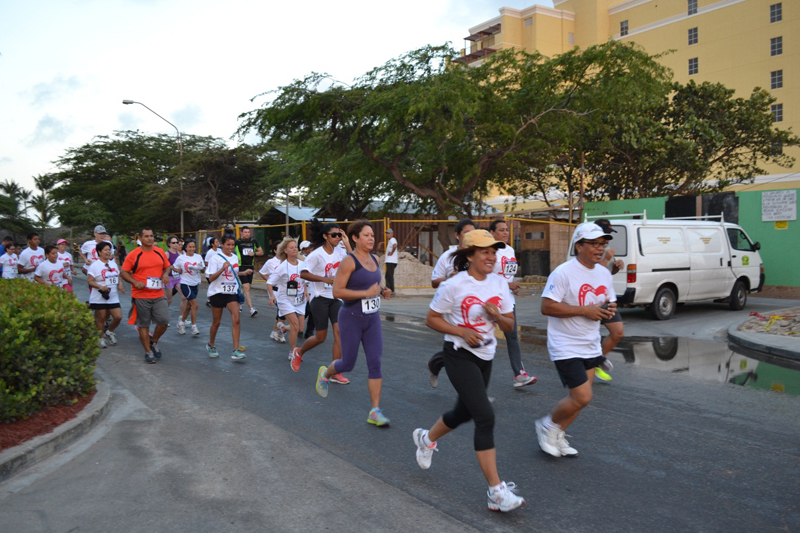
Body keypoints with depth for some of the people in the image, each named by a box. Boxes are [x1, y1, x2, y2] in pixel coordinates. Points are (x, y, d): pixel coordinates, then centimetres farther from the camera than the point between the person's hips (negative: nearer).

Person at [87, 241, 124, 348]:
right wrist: (100, 287, -25)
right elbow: (89, 281, -11)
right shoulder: (95, 265, -7)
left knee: (118, 317, -3)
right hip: (99, 298, -5)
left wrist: (120, 285, 0)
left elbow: (118, 276, 20)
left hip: (113, 297, 5)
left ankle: (109, 332, 23)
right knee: (101, 319, 3)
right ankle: (101, 338, 20)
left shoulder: (114, 263, 11)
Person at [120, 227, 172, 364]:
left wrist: (166, 274, -3)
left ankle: (153, 342, 21)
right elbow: (123, 272, -1)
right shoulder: (133, 255, -5)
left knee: (164, 321, -6)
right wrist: (135, 282, -16)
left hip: (159, 295, 3)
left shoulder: (160, 252, 6)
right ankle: (148, 352, 18)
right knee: (144, 325, 6)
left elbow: (167, 266, 19)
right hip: (141, 295, -3)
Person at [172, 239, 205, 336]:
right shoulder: (181, 258, -3)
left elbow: (203, 270, 5)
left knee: (188, 306, 13)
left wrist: (200, 268, -14)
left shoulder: (198, 257, 5)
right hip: (185, 284, -4)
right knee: (195, 305, -13)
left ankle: (181, 322, 32)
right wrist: (172, 267, -11)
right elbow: (179, 271, 7)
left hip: (195, 284, 4)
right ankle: (194, 327, -6)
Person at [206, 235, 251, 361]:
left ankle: (236, 351, -15)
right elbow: (211, 278, -14)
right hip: (217, 293, -3)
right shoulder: (215, 258, -8)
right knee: (216, 322, 8)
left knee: (236, 320, -13)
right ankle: (211, 345, 33)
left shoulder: (235, 258, 9)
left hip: (232, 293, 3)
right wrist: (222, 268, -27)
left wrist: (244, 273, 6)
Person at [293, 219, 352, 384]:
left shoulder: (340, 252, 5)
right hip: (320, 299, -5)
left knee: (340, 332, -7)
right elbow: (303, 273, -18)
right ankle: (299, 353, 34)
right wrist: (325, 279, -25)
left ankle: (335, 373, -1)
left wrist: (347, 244, -8)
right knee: (320, 337, 2)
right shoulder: (317, 254, -13)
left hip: (336, 298, 5)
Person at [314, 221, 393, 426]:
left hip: (373, 318, 6)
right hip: (351, 319, -6)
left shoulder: (375, 260, 7)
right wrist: (367, 293, -25)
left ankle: (375, 411, 1)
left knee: (375, 363, -3)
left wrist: (383, 291, 3)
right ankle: (325, 374, 41)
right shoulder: (349, 261, -15)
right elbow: (337, 291, -20)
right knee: (348, 364, 6)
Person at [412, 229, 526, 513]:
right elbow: (431, 319, -7)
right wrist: (462, 331, -19)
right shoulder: (454, 285, -14)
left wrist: (497, 315, -15)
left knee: (464, 412, 20)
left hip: (485, 357, 7)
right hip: (459, 356, -7)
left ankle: (426, 438, 51)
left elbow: (509, 326, 7)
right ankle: (496, 492, -11)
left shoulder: (499, 284, 3)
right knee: (486, 417, -16)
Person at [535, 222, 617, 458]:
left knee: (579, 397, 10)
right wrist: (584, 310, -23)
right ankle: (547, 425, 16)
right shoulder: (563, 273, -17)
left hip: (591, 347, 8)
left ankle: (557, 436, 29)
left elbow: (610, 302, 20)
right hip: (566, 347, -8)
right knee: (582, 398, -10)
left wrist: (609, 309, -6)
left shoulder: (604, 274, 8)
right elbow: (546, 306, -21)